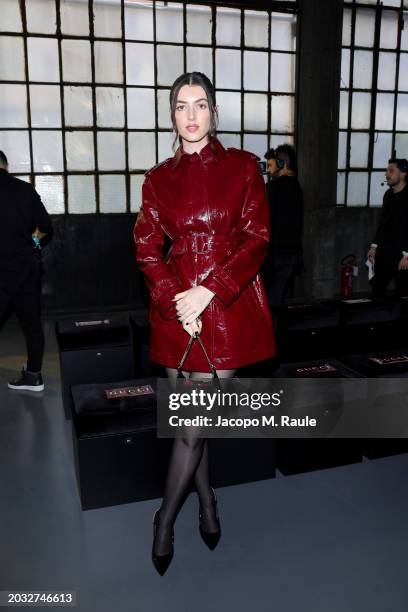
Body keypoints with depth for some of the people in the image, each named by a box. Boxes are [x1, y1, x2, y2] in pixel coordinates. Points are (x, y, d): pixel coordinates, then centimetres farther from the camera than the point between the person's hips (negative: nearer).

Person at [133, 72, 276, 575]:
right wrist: (174, 300, -11)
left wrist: (207, 292, -15)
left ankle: (165, 519, 23)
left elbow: (256, 239, -5)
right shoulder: (159, 178, 9)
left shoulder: (244, 167, 3)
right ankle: (207, 503, 35)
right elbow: (147, 249, 4)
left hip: (230, 306, -2)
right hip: (176, 309, 3)